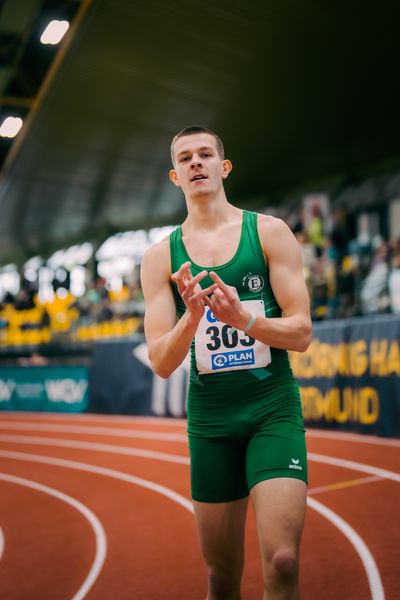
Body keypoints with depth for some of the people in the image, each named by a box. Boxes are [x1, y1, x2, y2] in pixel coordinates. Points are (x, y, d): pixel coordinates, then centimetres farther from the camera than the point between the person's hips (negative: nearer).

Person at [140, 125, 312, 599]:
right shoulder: (160, 257, 3)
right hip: (209, 419, 2)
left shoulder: (270, 232, 0)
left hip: (274, 408, -1)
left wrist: (242, 317, -24)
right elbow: (161, 364, -2)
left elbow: (301, 333, -5)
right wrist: (192, 316, -22)